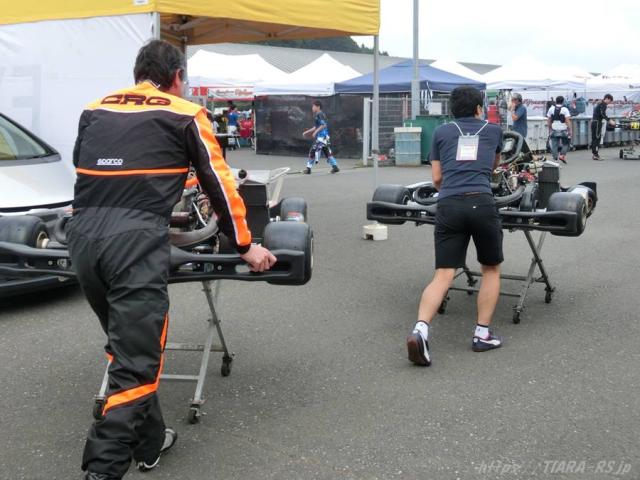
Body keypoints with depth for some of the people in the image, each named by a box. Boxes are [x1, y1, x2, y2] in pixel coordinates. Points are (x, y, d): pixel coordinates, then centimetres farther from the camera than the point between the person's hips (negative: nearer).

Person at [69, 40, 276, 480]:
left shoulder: (94, 111, 21)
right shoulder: (185, 114, 9)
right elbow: (220, 184, 12)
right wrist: (246, 246, 21)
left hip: (83, 237, 6)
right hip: (136, 242, -6)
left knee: (128, 348, 21)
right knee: (135, 363, -2)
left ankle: (149, 442, 32)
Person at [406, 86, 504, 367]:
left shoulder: (441, 132, 21)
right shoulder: (493, 130, 22)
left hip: (448, 205, 1)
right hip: (481, 203, -1)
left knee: (443, 274, -1)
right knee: (491, 269, 18)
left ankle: (420, 329, -21)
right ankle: (482, 334, 14)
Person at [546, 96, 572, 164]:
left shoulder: (551, 109, 5)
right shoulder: (565, 109, -6)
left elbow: (548, 122, 9)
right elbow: (568, 121, -11)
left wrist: (550, 130, 20)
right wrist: (570, 131, -7)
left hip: (554, 131, 3)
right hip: (563, 130, -3)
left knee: (554, 145, 6)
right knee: (565, 143, 15)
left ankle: (555, 159, 5)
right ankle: (562, 155, 0)